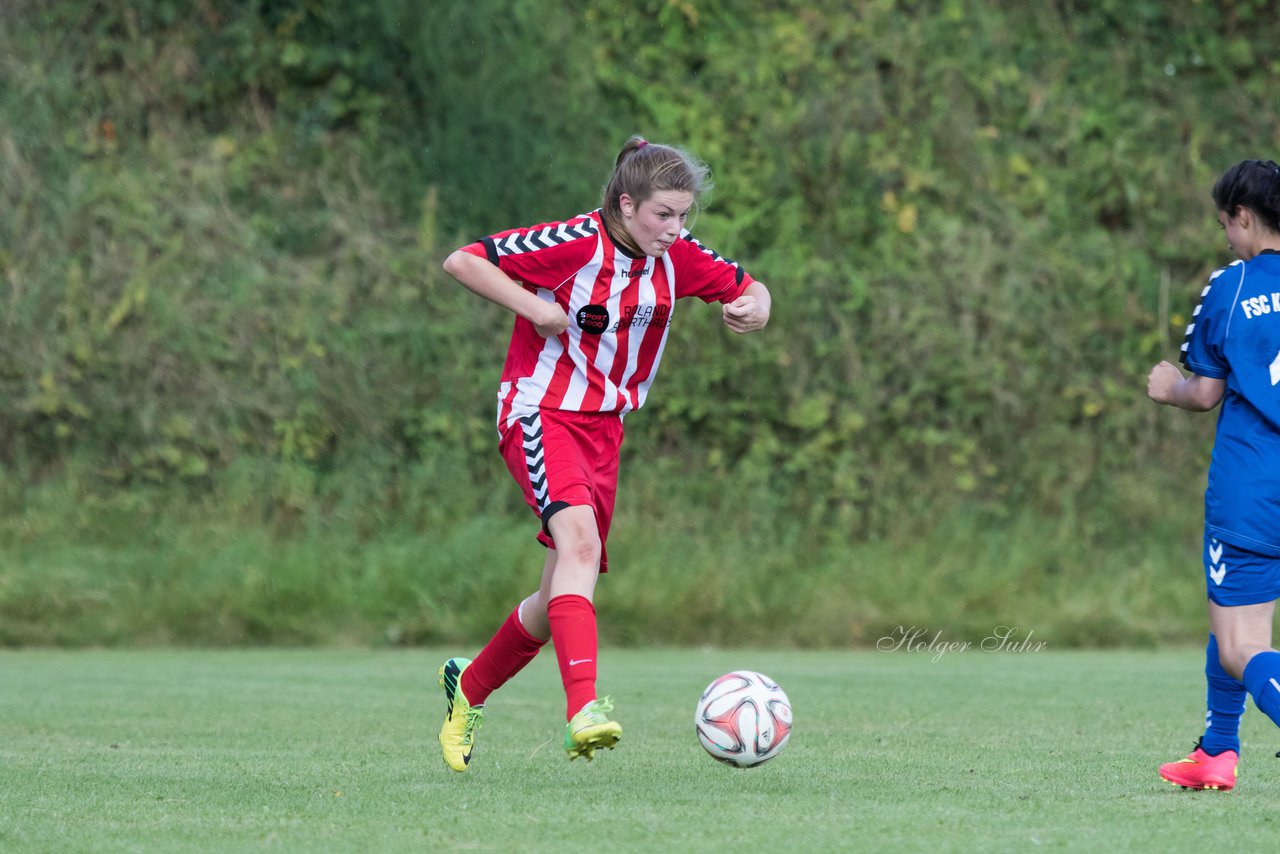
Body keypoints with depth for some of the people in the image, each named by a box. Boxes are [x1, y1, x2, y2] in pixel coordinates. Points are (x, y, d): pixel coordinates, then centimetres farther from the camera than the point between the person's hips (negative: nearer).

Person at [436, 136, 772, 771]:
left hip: (604, 427, 7)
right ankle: (583, 708, -44)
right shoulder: (573, 243, -16)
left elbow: (748, 290, 13)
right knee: (579, 537, -32)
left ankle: (468, 689, 34)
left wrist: (752, 308, -10)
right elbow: (461, 261, -13)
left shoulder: (676, 257, 0)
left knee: (560, 601, 9)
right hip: (541, 414, -7)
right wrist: (535, 308, -21)